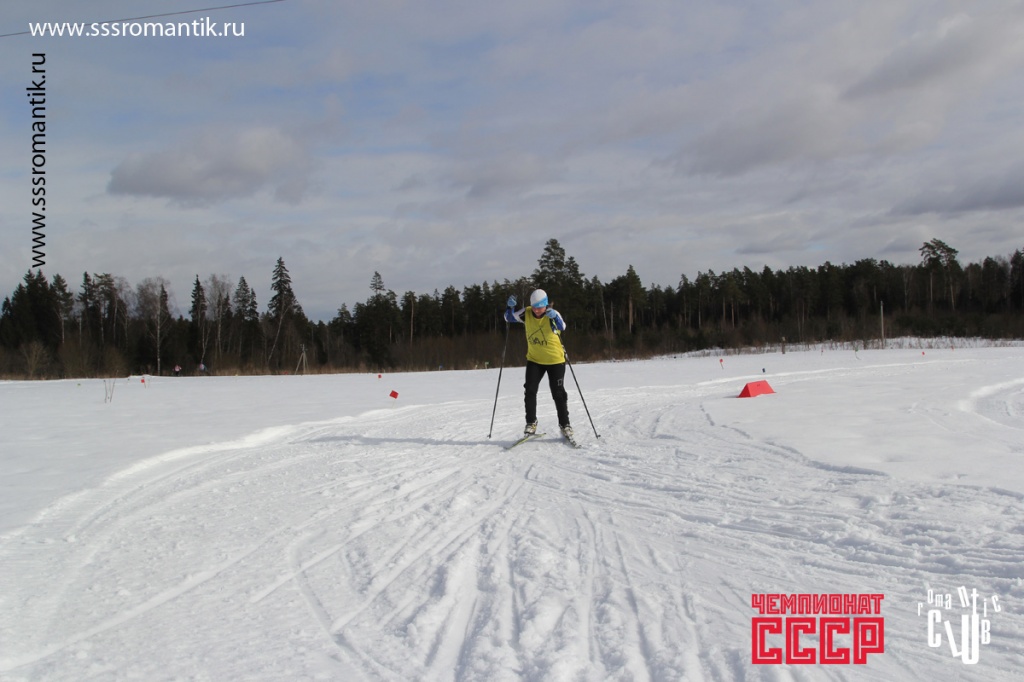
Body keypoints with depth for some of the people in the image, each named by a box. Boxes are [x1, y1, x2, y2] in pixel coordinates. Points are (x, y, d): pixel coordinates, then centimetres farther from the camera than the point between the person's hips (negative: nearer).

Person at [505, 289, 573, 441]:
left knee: (558, 394, 2)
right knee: (530, 391, -4)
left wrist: (554, 317, -56)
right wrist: (510, 307, -24)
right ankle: (531, 423, 11)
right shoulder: (527, 313, -7)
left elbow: (562, 327, -36)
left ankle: (565, 425, 16)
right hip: (534, 360, 3)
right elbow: (509, 318, -3)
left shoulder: (552, 314, -19)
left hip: (555, 360, -3)